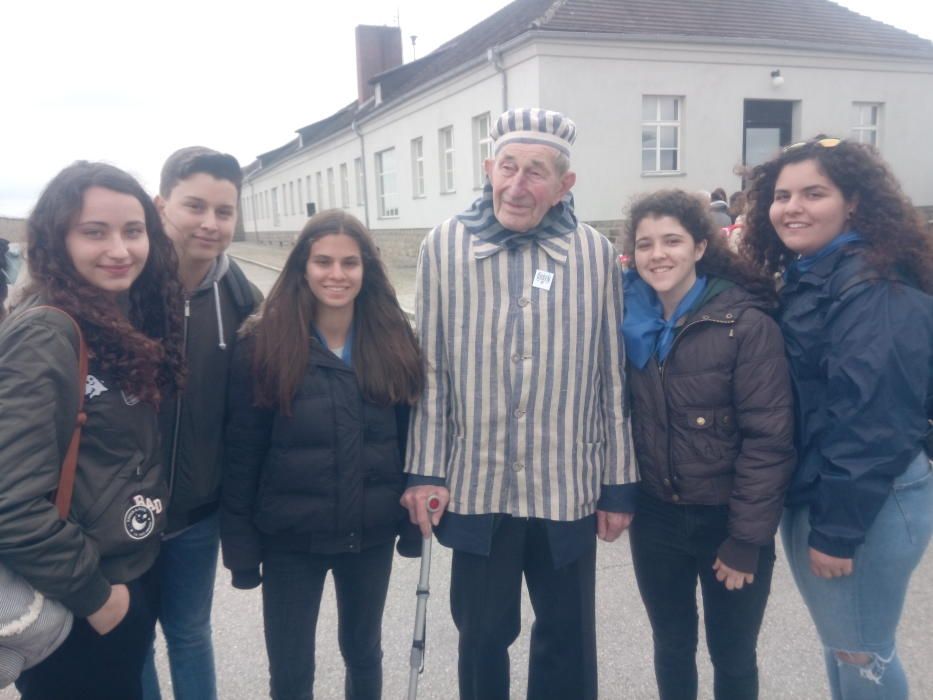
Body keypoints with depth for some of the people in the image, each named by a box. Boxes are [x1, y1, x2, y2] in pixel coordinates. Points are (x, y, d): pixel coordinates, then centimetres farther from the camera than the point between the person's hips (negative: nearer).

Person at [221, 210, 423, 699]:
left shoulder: (394, 340, -4)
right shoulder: (264, 344, -12)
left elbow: (410, 435, 2)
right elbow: (242, 452, -9)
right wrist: (241, 544, -7)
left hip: (372, 533, 2)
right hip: (290, 537, -2)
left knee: (363, 650, 23)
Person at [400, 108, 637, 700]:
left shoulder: (595, 254, -3)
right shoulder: (445, 246, -4)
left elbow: (613, 377, 0)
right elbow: (431, 369, -3)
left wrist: (620, 484, 2)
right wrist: (425, 471, -4)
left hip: (569, 487, 1)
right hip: (476, 486, 0)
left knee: (568, 638, 17)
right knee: (483, 635, 17)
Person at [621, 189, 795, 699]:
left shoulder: (748, 324, -16)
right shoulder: (629, 321, -2)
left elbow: (769, 441, -16)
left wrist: (746, 540, -15)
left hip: (727, 522, -3)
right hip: (655, 518, 4)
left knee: (732, 657, 15)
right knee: (671, 647, 20)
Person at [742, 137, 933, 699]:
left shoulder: (877, 290, -18)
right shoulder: (800, 280, 11)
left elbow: (871, 418, -23)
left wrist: (837, 528, -21)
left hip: (868, 505, -8)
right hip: (811, 496, 8)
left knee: (860, 653, 7)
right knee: (840, 643, 21)